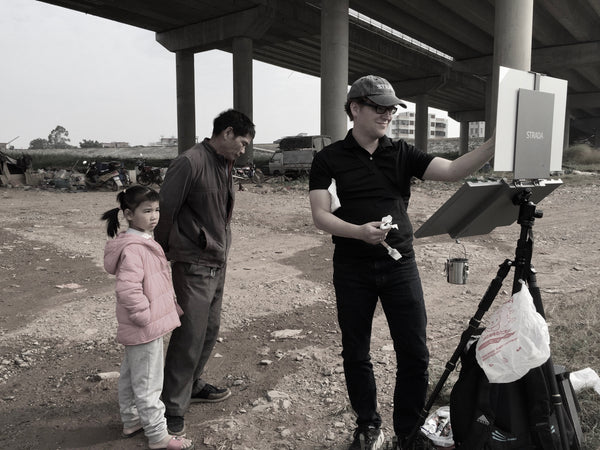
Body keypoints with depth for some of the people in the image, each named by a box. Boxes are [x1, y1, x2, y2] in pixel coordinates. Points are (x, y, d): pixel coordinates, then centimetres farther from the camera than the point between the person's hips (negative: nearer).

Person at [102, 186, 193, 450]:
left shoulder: (144, 242, 8)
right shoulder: (133, 249, -25)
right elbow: (127, 289, -34)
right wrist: (145, 316, -23)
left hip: (136, 329, 10)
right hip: (146, 329, -10)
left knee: (130, 376, 24)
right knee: (148, 384, 4)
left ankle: (131, 421, 41)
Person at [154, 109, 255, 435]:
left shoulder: (224, 167, 12)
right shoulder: (189, 163, -17)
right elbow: (165, 212, -15)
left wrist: (221, 251, 13)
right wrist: (163, 255, -6)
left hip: (217, 264, 9)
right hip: (194, 265, -9)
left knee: (208, 331, 18)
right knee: (189, 338, -3)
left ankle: (192, 386, 36)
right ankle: (172, 410, 11)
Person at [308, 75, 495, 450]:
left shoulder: (402, 153, 6)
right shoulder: (329, 159, 0)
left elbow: (452, 171, -6)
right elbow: (320, 215, -8)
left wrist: (494, 144, -22)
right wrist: (359, 231, -26)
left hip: (400, 264, 2)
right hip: (352, 269, -1)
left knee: (415, 354, 2)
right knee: (356, 353, 10)